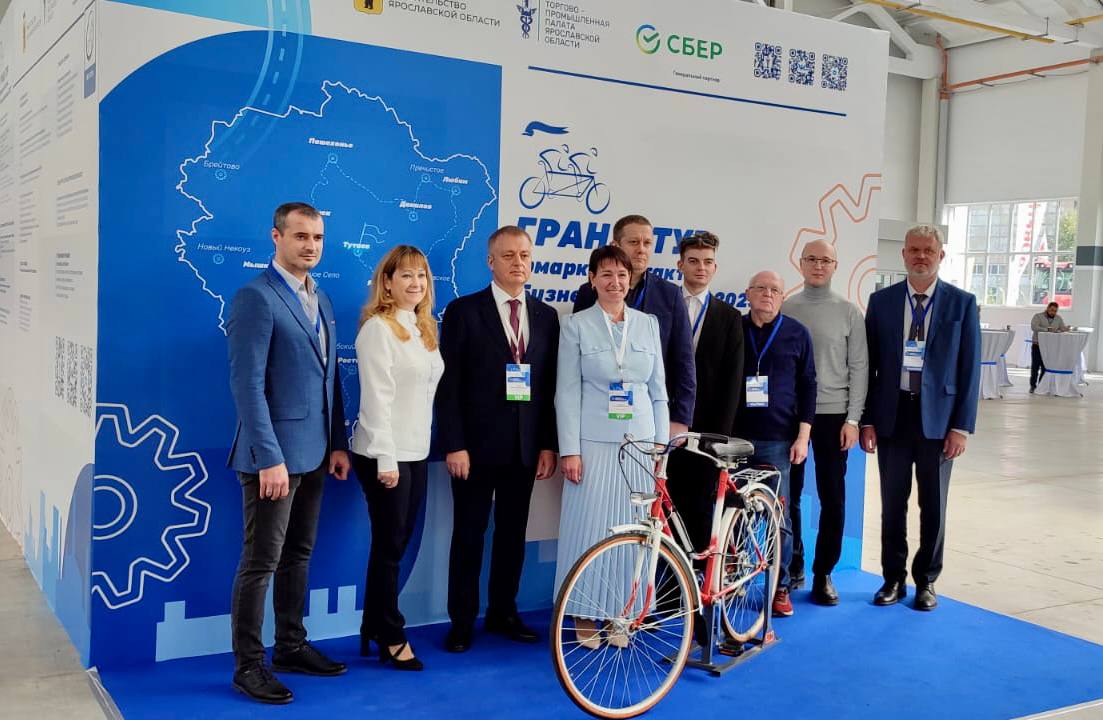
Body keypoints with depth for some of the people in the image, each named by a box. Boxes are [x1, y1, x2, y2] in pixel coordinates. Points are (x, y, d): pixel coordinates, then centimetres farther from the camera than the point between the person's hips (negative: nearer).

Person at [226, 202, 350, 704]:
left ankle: (291, 647, 28)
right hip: (274, 454, -8)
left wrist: (338, 443, 10)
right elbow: (247, 384, -18)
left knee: (298, 555, 16)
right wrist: (270, 457, -21)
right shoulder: (256, 297, -12)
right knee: (261, 562, 0)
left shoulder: (321, 300, 13)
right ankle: (248, 665, 11)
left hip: (313, 454, 8)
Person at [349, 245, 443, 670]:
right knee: (389, 546, 1)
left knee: (396, 544, 12)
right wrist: (385, 459, -18)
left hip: (416, 452, 7)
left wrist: (412, 451, 9)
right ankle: (392, 637, 14)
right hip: (385, 454, -7)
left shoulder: (425, 327, 13)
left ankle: (373, 630, 24)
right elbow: (376, 397, -16)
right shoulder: (378, 328, -11)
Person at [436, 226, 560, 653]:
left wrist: (548, 444, 3)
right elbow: (449, 383, -7)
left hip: (525, 446, 4)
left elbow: (551, 385, 8)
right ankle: (462, 621, 17)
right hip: (475, 444, -3)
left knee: (513, 533, 12)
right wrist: (453, 445, -12)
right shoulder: (464, 311, -4)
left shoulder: (546, 316, 8)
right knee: (469, 534, 5)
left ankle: (503, 613, 25)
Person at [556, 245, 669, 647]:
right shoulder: (577, 325, 0)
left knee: (632, 529, 5)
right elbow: (567, 391, -3)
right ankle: (585, 615, 13)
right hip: (594, 442, -3)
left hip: (640, 442, 3)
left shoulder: (648, 324, 9)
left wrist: (661, 442, 5)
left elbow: (658, 388, 11)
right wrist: (569, 450, -9)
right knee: (589, 526, -1)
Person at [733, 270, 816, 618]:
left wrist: (803, 435, -1)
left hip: (777, 440, -1)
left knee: (779, 517, 1)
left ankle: (780, 587, 13)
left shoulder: (797, 334, 5)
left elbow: (807, 386, 6)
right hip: (735, 437, 1)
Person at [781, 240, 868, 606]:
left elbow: (859, 367, 1)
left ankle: (823, 574, 14)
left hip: (832, 414, -1)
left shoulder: (848, 311, 2)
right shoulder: (785, 309, 5)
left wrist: (853, 419, -5)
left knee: (832, 498, 2)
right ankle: (792, 566, 21)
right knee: (788, 495, 7)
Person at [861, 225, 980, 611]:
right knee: (892, 503, 8)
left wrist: (962, 427, -7)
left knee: (934, 505, 9)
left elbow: (970, 368, -2)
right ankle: (893, 579, 22)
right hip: (891, 415, 1)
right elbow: (868, 363, 4)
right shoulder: (881, 301, 3)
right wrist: (866, 420, -1)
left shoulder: (962, 303, -1)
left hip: (938, 418, -1)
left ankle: (925, 581, 23)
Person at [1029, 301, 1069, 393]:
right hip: (1037, 345, -3)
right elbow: (1034, 327, -19)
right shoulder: (1038, 316, -3)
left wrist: (1067, 328, -18)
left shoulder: (1058, 319, 12)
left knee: (1046, 367, 2)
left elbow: (1063, 328, 6)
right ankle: (1033, 385, 7)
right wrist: (1047, 330, -28)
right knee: (1035, 366, 0)